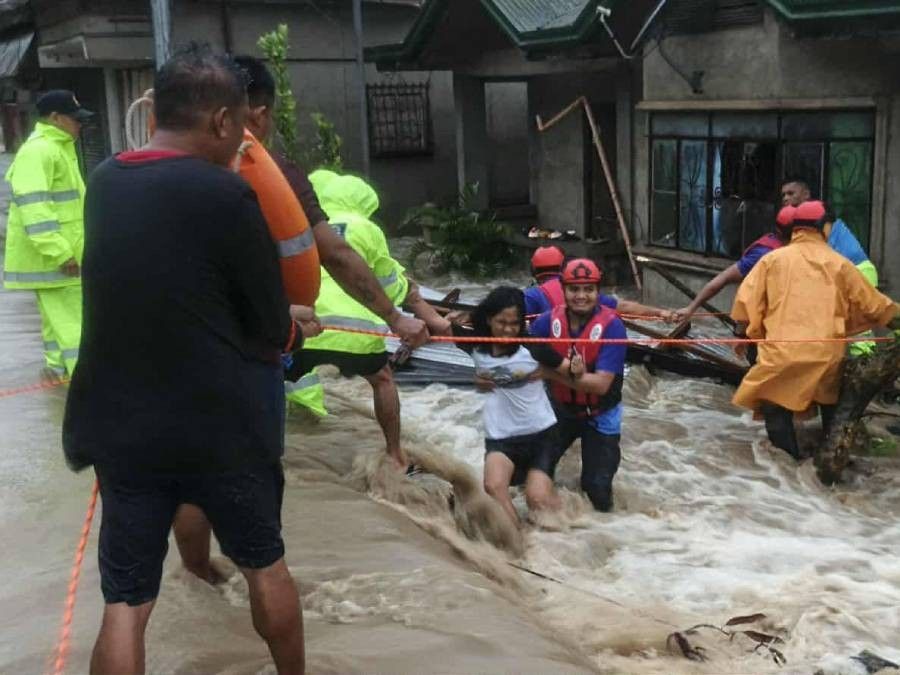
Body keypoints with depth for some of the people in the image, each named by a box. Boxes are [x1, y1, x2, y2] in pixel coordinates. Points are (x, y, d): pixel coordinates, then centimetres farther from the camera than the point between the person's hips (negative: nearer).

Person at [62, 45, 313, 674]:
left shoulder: (104, 183, 3)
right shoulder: (224, 193, -15)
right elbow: (273, 329, -9)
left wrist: (277, 320, 17)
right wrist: (295, 330, 15)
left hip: (123, 426, 4)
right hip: (223, 424, -4)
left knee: (125, 603, 9)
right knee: (265, 565, 19)